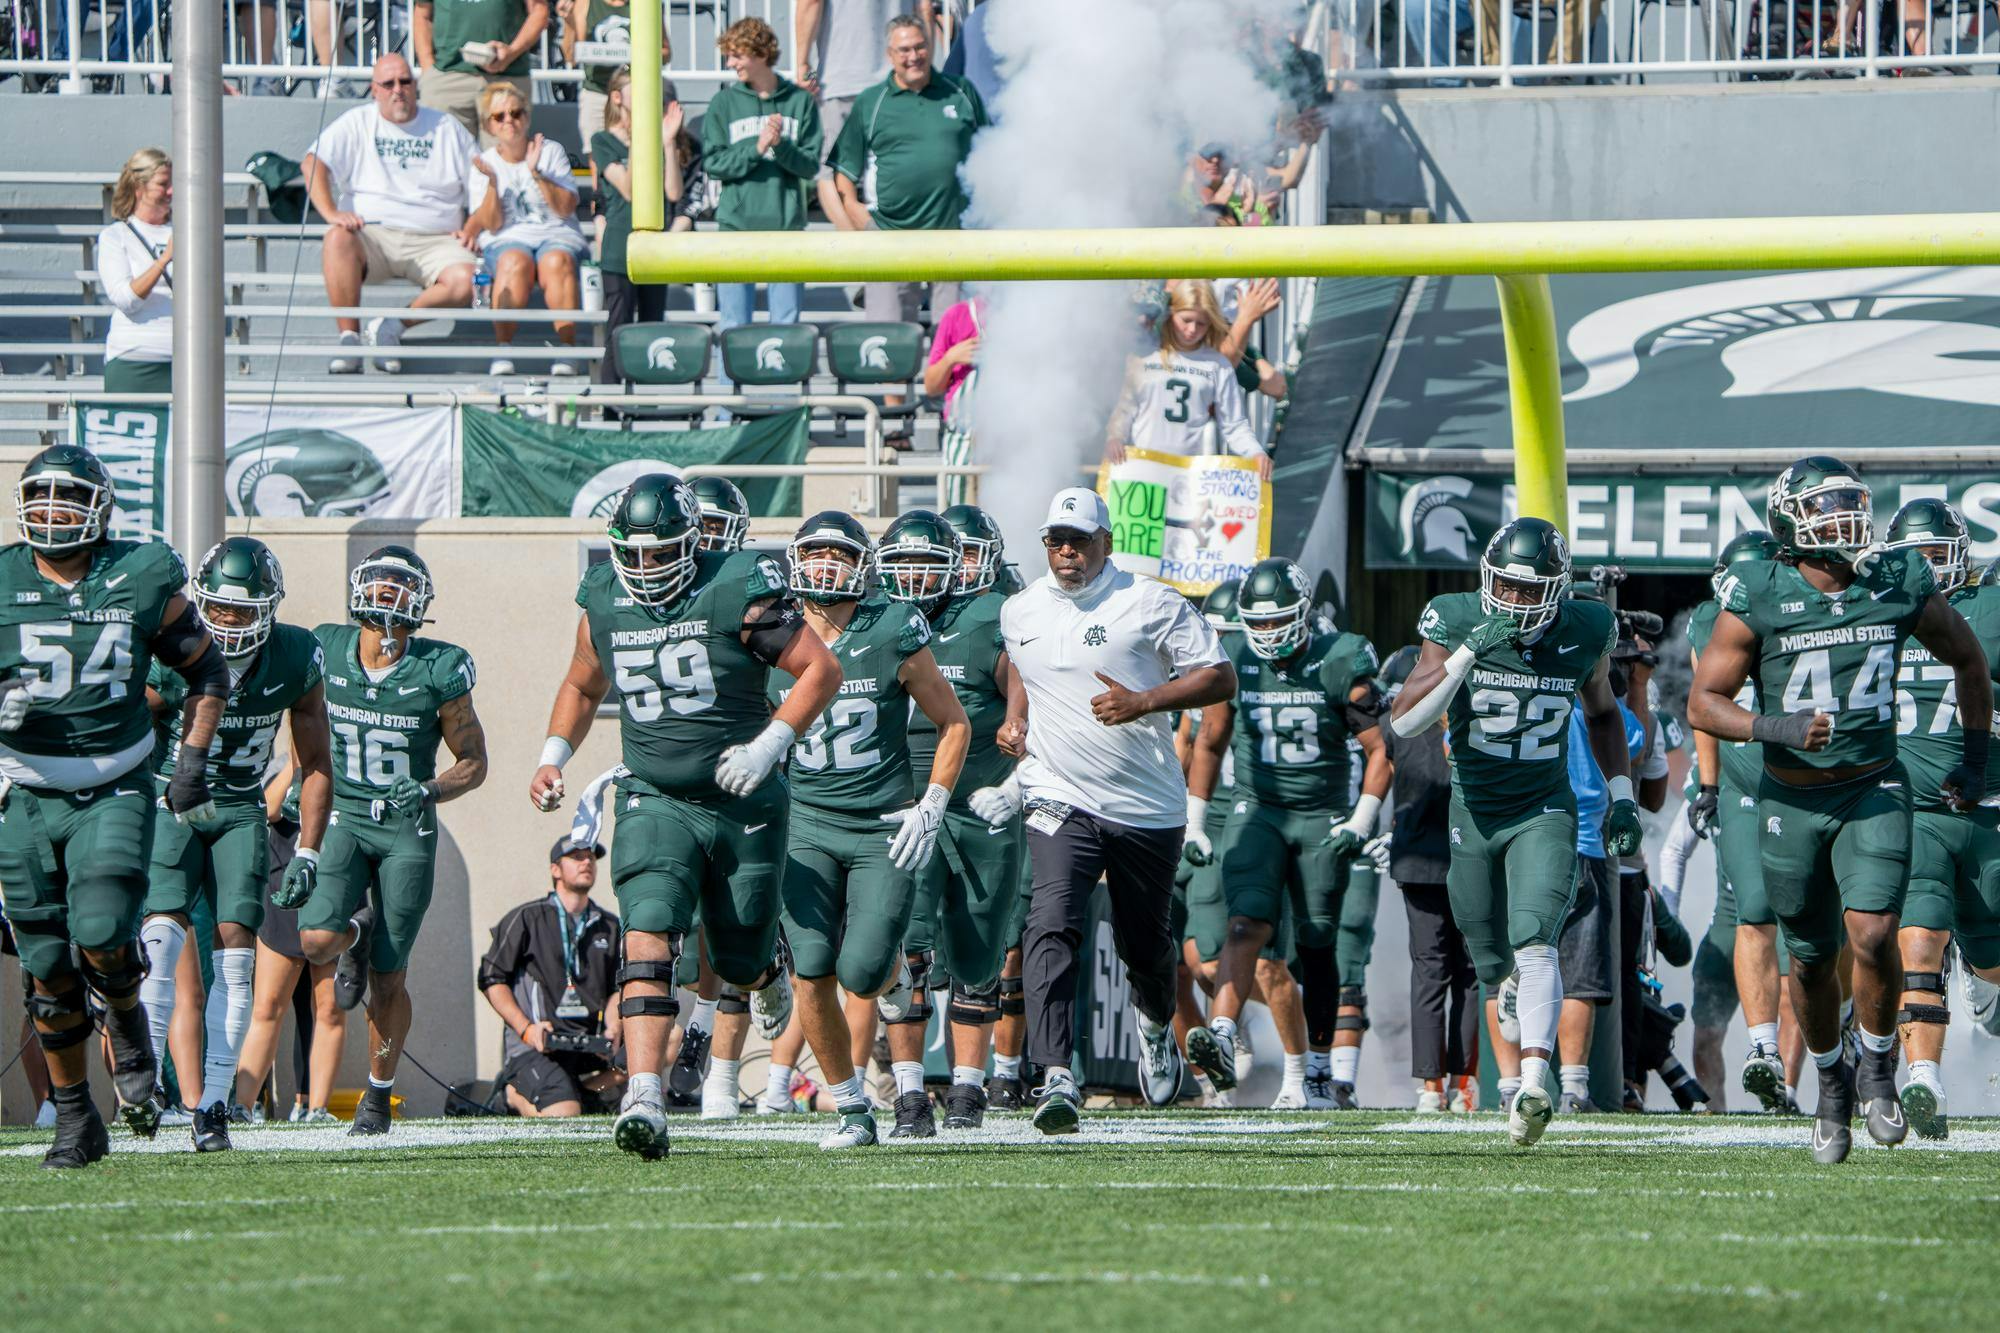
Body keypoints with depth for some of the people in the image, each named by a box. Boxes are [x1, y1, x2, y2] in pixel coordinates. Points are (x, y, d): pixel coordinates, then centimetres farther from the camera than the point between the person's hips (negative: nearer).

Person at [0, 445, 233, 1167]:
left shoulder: (141, 581, -1)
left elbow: (207, 672, 11)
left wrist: (193, 762, 2)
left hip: (114, 795, -1)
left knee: (102, 935, -21)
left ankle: (127, 1017, 14)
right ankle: (74, 1118, 15)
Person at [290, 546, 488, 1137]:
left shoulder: (439, 672, -8)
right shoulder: (326, 654, -1)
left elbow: (473, 762, 1)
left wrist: (431, 790, -17)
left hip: (407, 828, -1)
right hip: (342, 817, 1)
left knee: (387, 980, 0)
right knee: (317, 940, -22)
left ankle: (379, 1093, 20)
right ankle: (356, 931, 15)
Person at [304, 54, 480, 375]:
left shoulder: (447, 129, 16)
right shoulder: (357, 124, 13)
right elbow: (315, 164, 0)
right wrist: (331, 214, -16)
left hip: (433, 239, 1)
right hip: (373, 234, -1)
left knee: (465, 281, -30)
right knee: (337, 240, -36)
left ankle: (391, 328, -13)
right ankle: (349, 339, -31)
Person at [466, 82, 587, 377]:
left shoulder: (551, 151, 9)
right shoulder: (485, 163, 10)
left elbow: (566, 208, -2)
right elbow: (491, 224, 0)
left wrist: (536, 173, -13)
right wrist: (492, 182, -14)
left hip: (557, 235, 0)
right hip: (507, 240, 0)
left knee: (557, 262, -36)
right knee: (515, 263, -37)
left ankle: (566, 350, -40)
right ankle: (502, 350, -39)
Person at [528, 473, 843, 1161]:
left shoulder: (737, 593, -12)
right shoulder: (605, 604, 2)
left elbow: (822, 669, -8)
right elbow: (582, 687, 22)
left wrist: (769, 744, -18)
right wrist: (553, 757, 7)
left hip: (742, 805, -2)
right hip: (654, 802, 2)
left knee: (739, 962, 9)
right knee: (648, 936, -21)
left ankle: (768, 970, 49)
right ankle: (644, 1098, -30)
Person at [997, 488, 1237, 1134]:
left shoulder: (1150, 604, -7)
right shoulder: (1020, 613, 7)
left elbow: (1219, 678, -9)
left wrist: (1143, 702, -21)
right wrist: (1016, 718, 8)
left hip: (1146, 806, -1)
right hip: (1060, 799, 1)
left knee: (1145, 941, 14)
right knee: (1053, 925, -22)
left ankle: (1156, 1025, 49)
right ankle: (1056, 1075, -28)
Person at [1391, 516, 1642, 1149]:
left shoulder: (1584, 633, -5)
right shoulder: (1456, 624, -11)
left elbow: (1602, 713, 15)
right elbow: (1405, 721, -19)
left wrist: (1622, 796, 7)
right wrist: (1467, 652, -29)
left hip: (1545, 812, -1)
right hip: (1474, 812, 1)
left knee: (1534, 946, -23)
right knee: (1494, 967, 9)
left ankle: (1534, 1084, -35)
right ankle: (1517, 1074, 37)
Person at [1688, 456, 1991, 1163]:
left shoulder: (1901, 586, -5)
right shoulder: (1758, 600, -11)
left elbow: (1967, 658, 13)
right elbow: (1703, 702, -8)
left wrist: (1975, 757, 11)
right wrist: (1774, 727, -25)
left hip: (1875, 792, 0)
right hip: (1792, 802, 0)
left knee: (1872, 934, -18)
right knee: (1812, 960, 10)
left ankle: (1878, 1065, 6)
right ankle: (1832, 1080, 35)